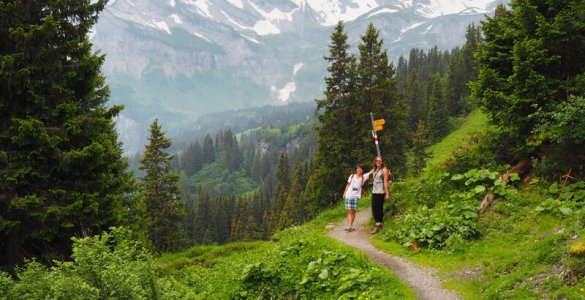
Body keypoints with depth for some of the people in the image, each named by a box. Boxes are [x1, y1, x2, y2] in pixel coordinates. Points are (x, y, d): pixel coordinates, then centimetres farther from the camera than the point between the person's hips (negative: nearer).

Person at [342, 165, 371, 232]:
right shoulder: (352, 176, 9)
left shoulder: (363, 177, 7)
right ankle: (349, 226, -11)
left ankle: (351, 226, 9)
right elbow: (348, 185, 11)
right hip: (349, 195, 0)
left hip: (356, 196, 0)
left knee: (353, 211, 2)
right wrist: (344, 193, 8)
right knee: (349, 211, -5)